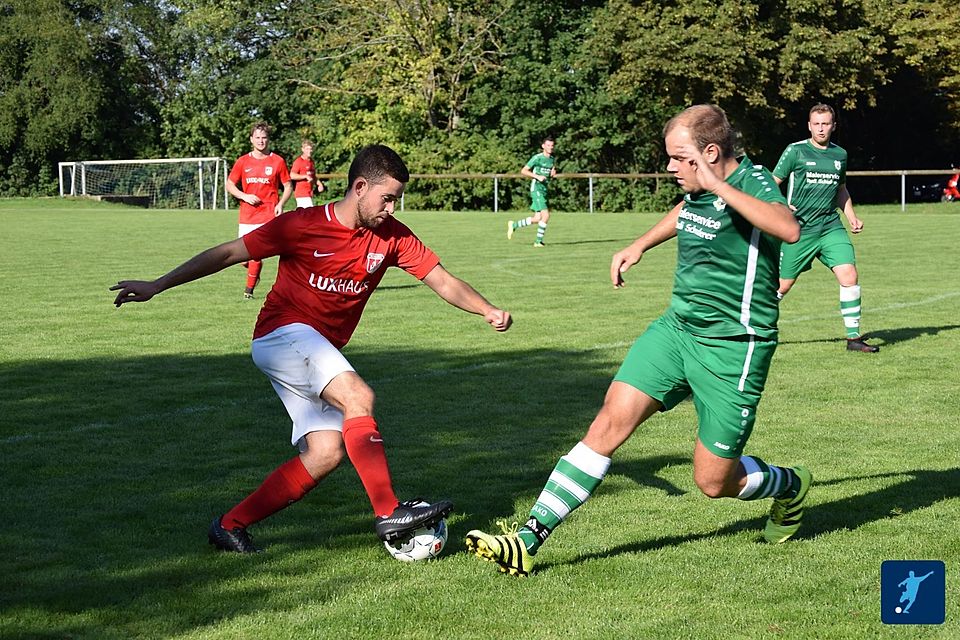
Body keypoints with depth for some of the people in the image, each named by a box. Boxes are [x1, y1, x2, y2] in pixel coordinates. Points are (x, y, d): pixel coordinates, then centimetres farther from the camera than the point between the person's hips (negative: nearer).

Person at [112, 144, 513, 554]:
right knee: (358, 396, -28)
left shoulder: (392, 236, -1)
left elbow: (442, 281, 0)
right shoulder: (303, 226, -15)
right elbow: (227, 254, -9)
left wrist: (488, 311, -17)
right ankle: (389, 513, -29)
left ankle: (229, 526, 3)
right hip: (282, 334, -7)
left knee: (326, 453, -7)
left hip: (322, 353, 7)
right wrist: (156, 286, -10)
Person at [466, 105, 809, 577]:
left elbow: (789, 228, -41)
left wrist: (719, 185, -39)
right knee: (610, 422, -7)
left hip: (731, 348, -7)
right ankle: (528, 539, -9)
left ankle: (790, 487, 35)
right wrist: (639, 245, 29)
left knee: (712, 481, 1)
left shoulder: (752, 183, -17)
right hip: (676, 327, 7)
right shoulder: (696, 189, 5)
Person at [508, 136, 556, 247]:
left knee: (537, 219, 6)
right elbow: (523, 171, -9)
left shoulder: (551, 159, 12)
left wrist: (553, 173, 3)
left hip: (544, 190, 8)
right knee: (546, 215, -17)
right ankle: (539, 241, -5)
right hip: (536, 189, -8)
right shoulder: (537, 158, -10)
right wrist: (537, 176, -18)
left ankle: (514, 225, 24)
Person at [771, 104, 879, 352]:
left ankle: (854, 336, -2)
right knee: (783, 285, 0)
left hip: (831, 227, 4)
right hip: (799, 229, -4)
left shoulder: (840, 154, 11)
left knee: (849, 274, -12)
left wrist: (851, 216, 13)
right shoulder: (795, 151, -4)